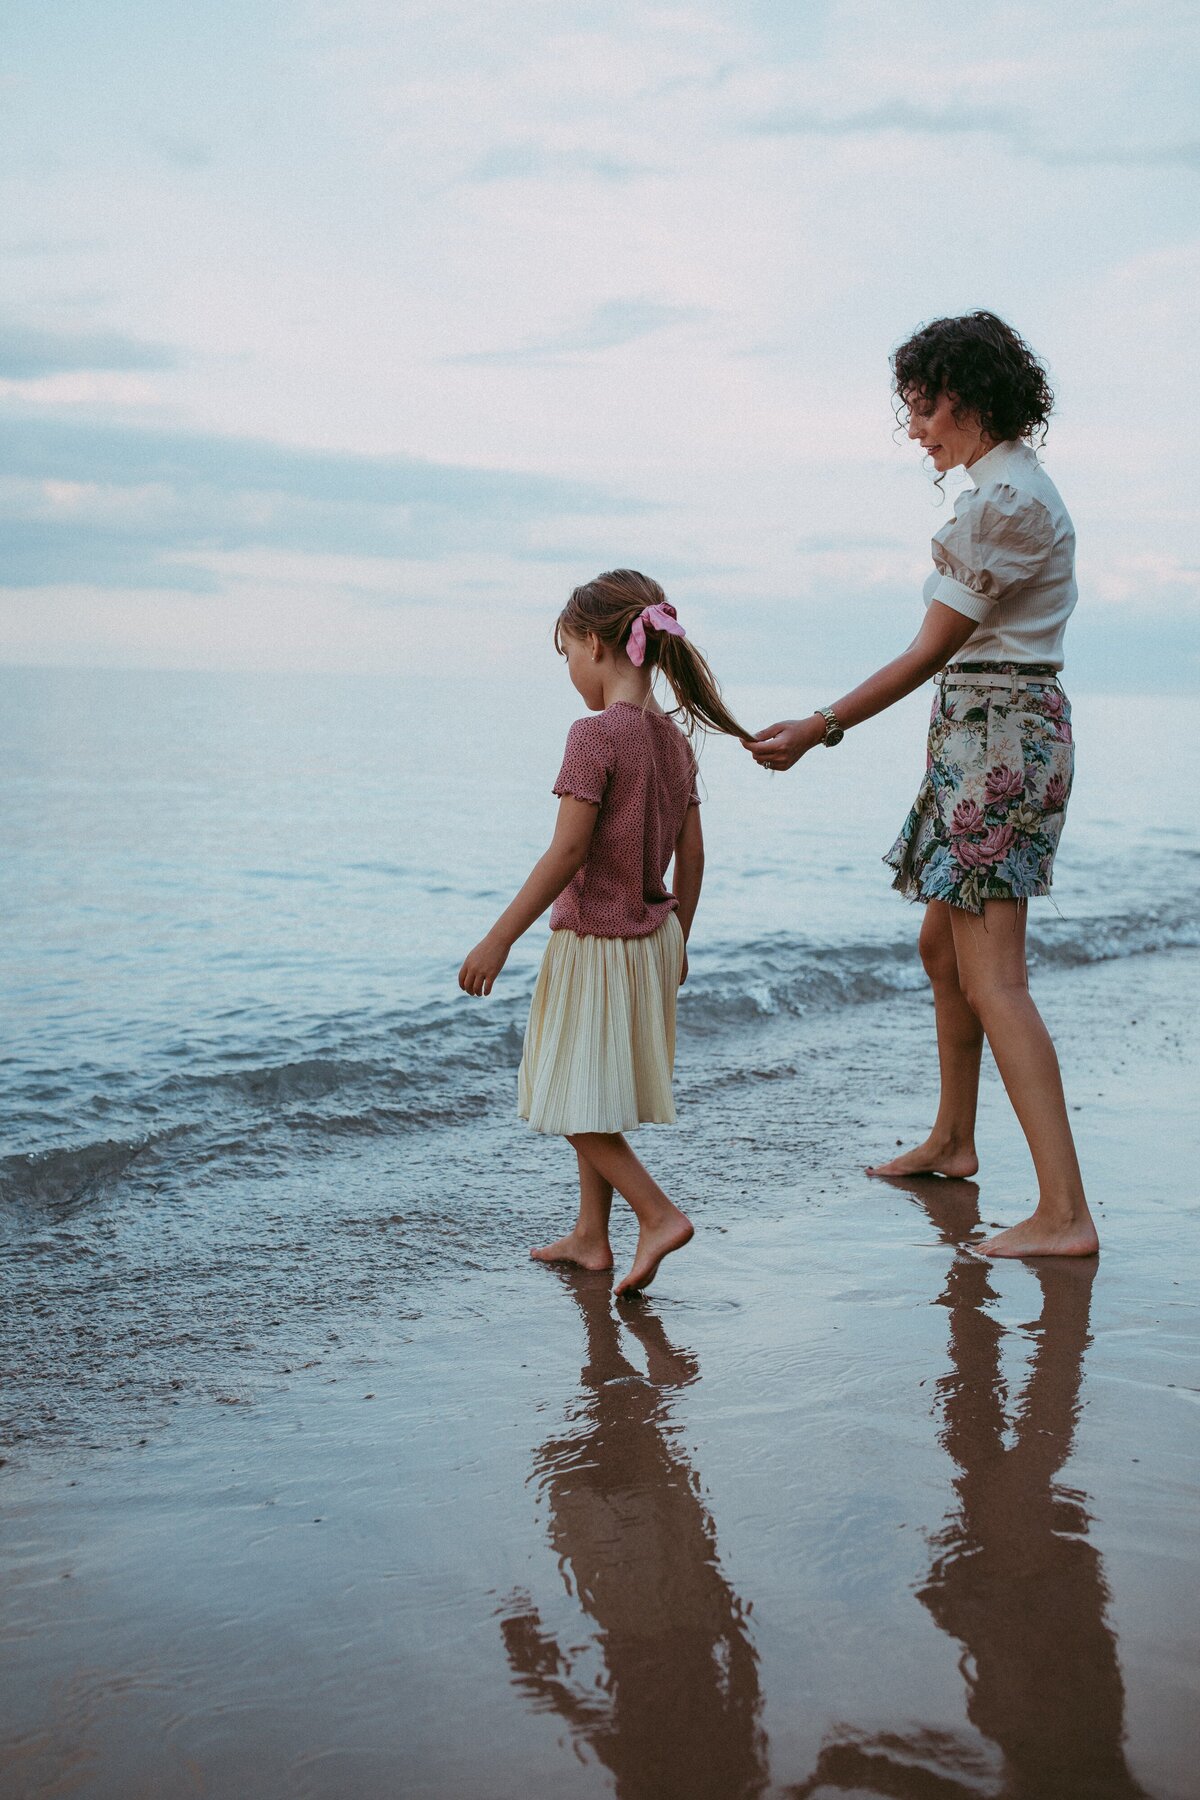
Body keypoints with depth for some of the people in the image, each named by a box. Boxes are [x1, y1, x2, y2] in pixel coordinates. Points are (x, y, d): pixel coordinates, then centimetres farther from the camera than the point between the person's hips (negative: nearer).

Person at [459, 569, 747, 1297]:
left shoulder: (596, 734, -18)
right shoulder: (674, 739, 6)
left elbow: (567, 854, -21)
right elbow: (692, 855, 10)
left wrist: (499, 940, -16)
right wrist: (677, 939, 22)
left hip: (597, 940, -8)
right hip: (652, 935, 8)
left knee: (576, 1101, 2)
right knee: (595, 1095, 17)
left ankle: (660, 1214, -5)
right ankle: (591, 1234, 24)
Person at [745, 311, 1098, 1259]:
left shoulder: (1004, 496, -17)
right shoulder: (1013, 484, 15)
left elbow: (931, 649, -17)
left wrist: (819, 728, -12)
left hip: (999, 734, -11)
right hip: (990, 729, 11)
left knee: (991, 977, -13)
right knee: (943, 943, 21)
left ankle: (1065, 1212, -15)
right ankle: (951, 1142, 36)